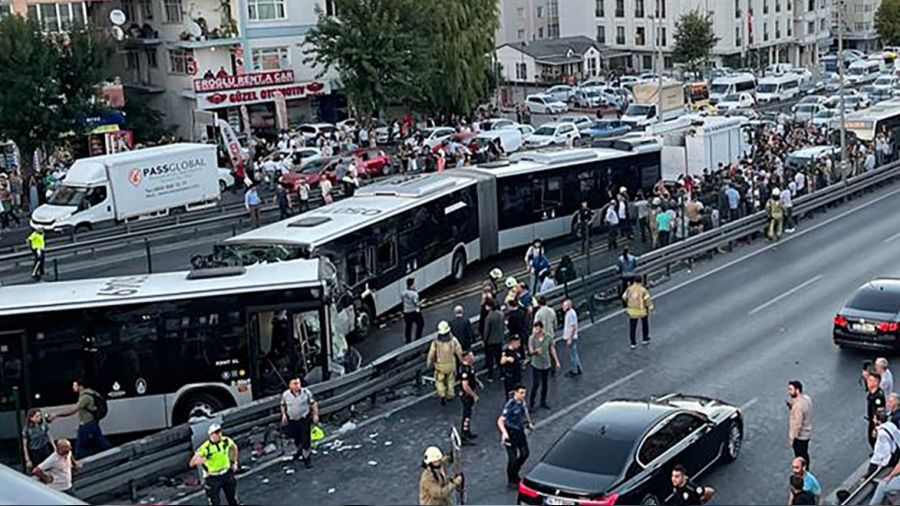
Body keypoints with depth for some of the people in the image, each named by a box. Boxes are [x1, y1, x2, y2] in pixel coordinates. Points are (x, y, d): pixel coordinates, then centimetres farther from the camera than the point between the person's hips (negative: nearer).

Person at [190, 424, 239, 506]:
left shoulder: (226, 441, -13)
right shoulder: (205, 448, -26)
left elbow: (234, 447, 11)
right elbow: (192, 463, -24)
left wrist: (234, 462, 9)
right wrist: (197, 462, -46)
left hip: (227, 474, 4)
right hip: (212, 477, -4)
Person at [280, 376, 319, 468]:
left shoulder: (306, 392, -12)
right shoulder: (285, 394, -6)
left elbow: (313, 403, -4)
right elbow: (283, 405, 11)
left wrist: (315, 415, -7)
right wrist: (284, 415, 1)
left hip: (304, 419, -3)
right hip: (292, 420, 3)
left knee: (305, 439, -4)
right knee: (296, 438, 19)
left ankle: (306, 458, 8)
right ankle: (299, 451, 49)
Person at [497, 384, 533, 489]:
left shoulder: (522, 401, -4)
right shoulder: (510, 405, -27)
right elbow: (500, 421, -31)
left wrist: (529, 423, 28)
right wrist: (504, 433, -44)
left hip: (520, 431, 7)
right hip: (510, 433, -7)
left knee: (524, 453, 12)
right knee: (513, 457, 0)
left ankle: (514, 472, 35)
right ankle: (511, 481, 17)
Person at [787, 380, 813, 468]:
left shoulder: (798, 405, -31)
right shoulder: (806, 398, -2)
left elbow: (797, 424, -28)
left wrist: (792, 438, -18)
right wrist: (791, 406, -4)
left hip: (800, 436, -9)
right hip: (807, 434, 9)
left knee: (800, 458, 8)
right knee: (805, 455, 25)